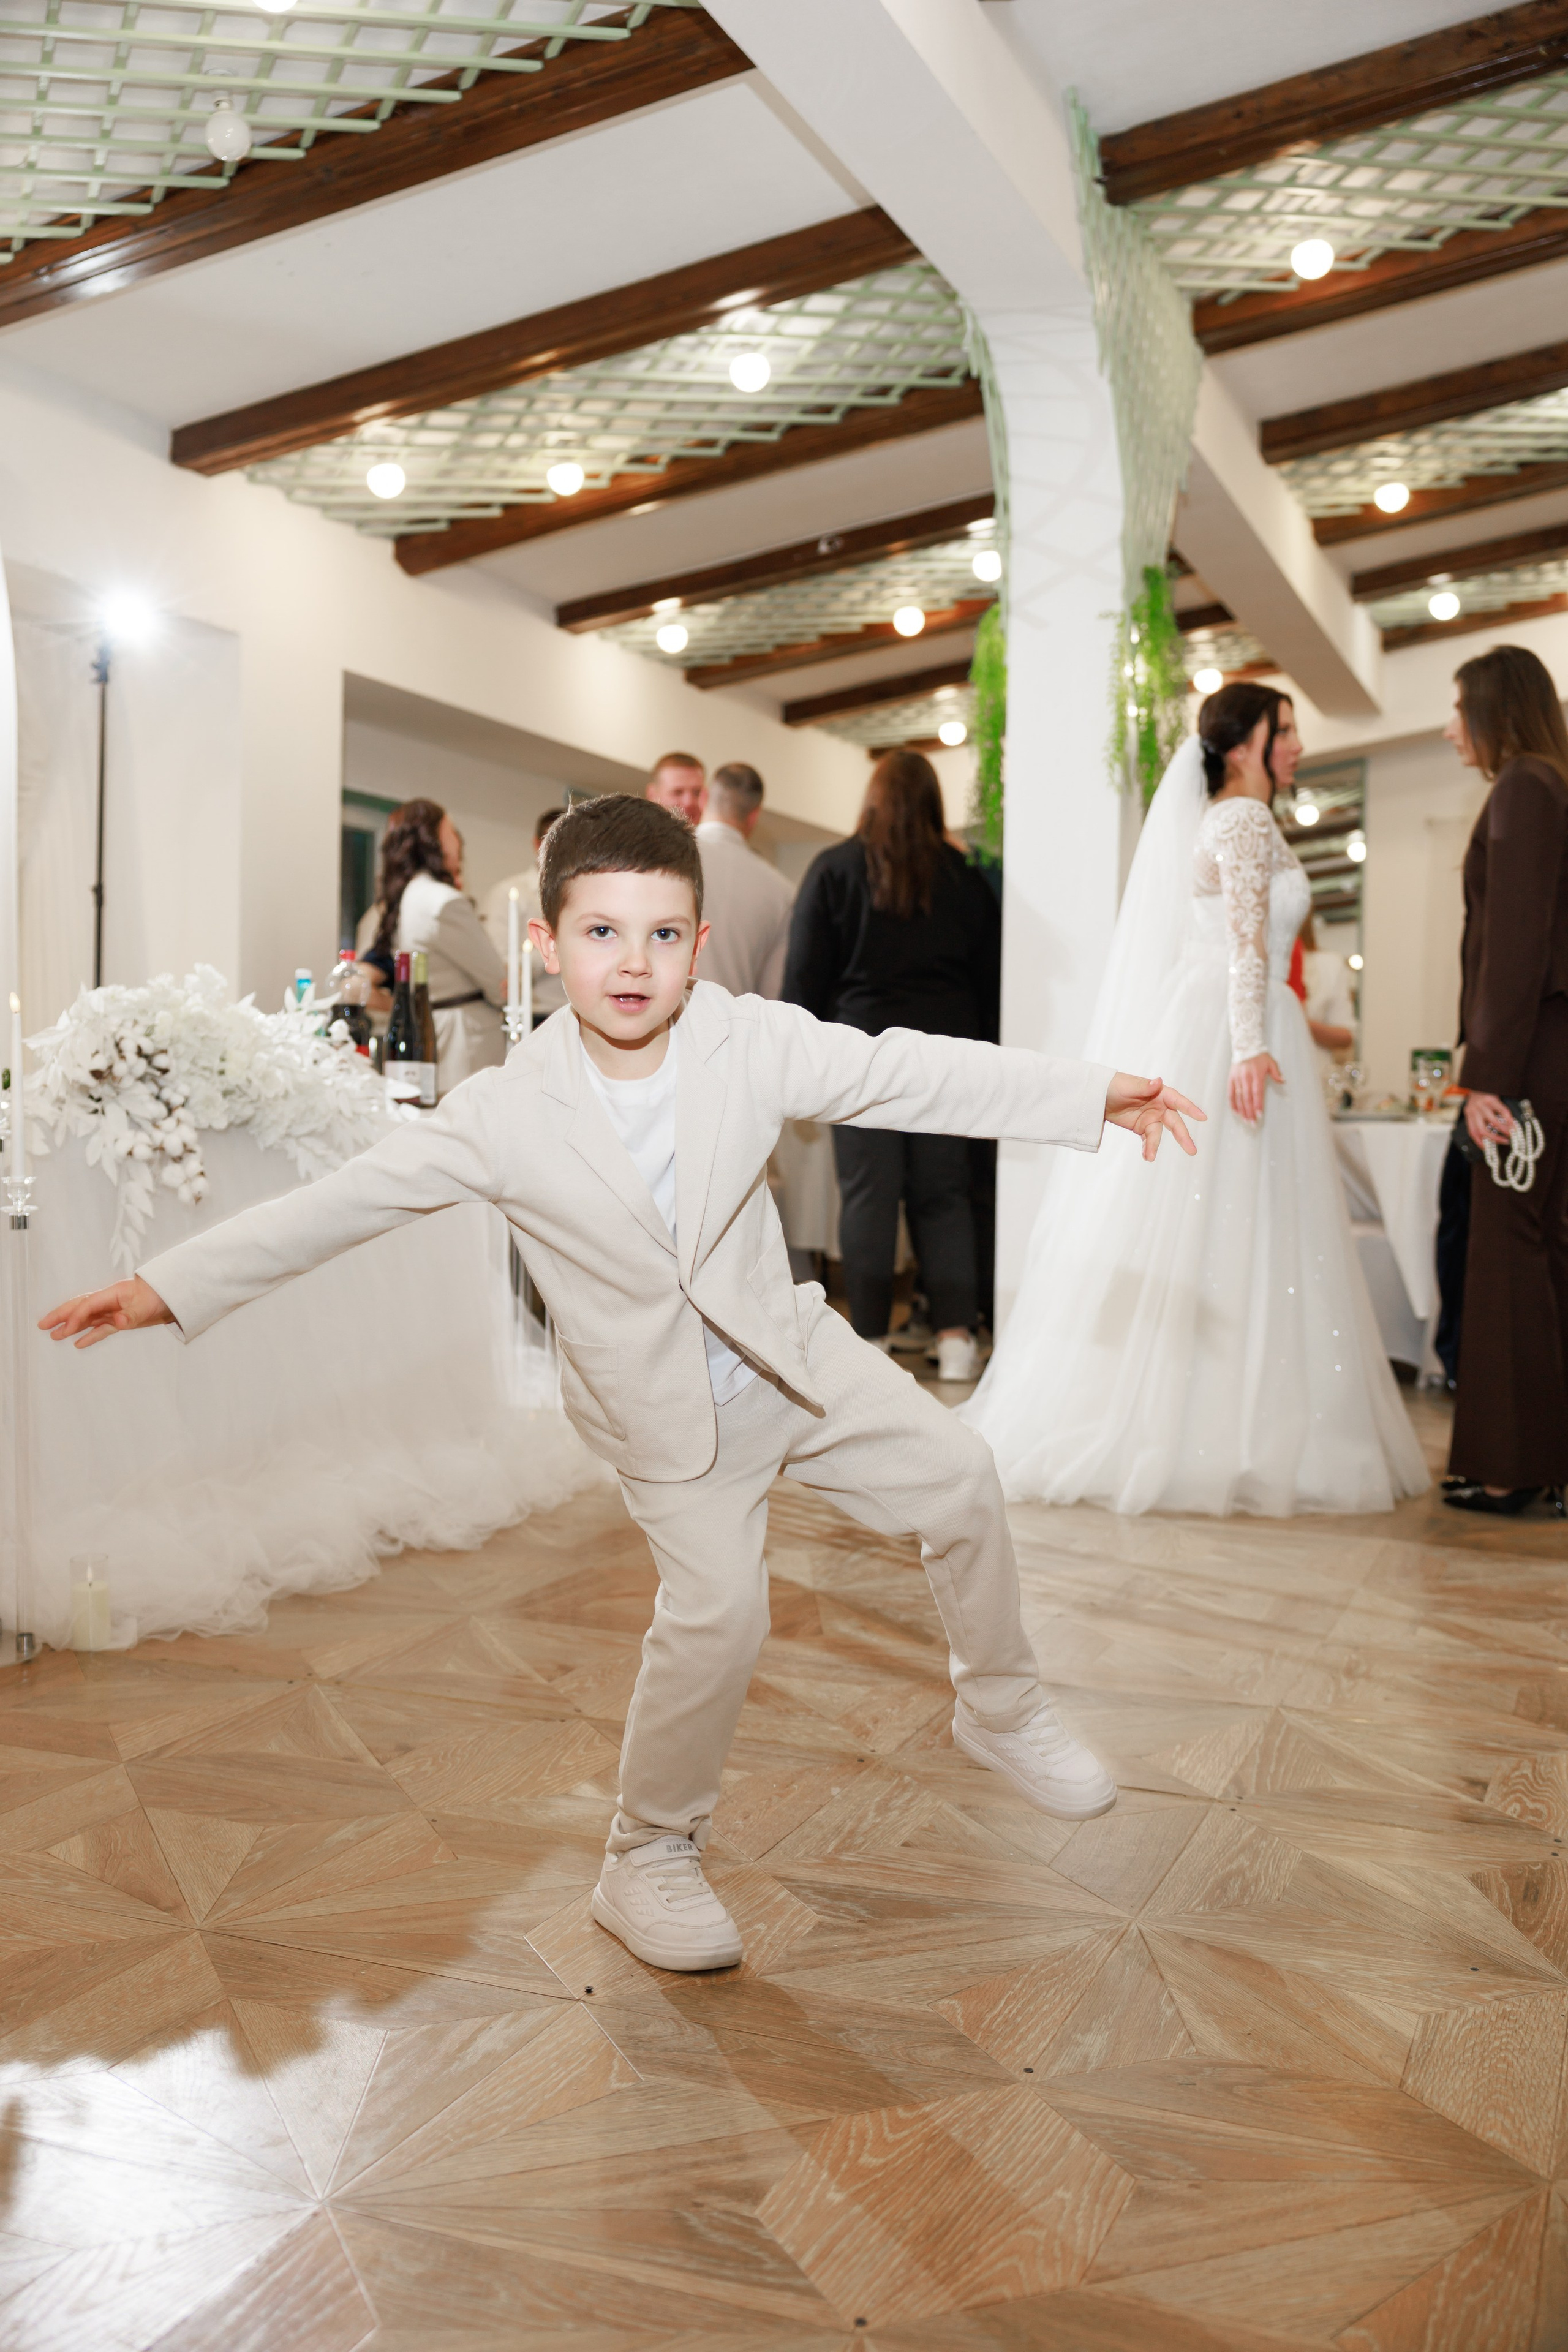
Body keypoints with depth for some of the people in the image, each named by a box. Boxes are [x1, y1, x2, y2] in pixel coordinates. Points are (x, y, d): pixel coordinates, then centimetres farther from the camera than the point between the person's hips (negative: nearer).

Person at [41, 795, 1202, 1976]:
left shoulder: (753, 1045, -13)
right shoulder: (508, 1115, -18)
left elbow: (906, 1074, -10)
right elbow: (347, 1201, -13)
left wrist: (1091, 1092, -13)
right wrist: (170, 1286, -13)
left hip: (790, 1349, 4)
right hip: (668, 1414, -3)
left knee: (959, 1477, 1)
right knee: (717, 1614, -14)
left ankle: (1004, 1712, 27)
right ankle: (650, 1860, 10)